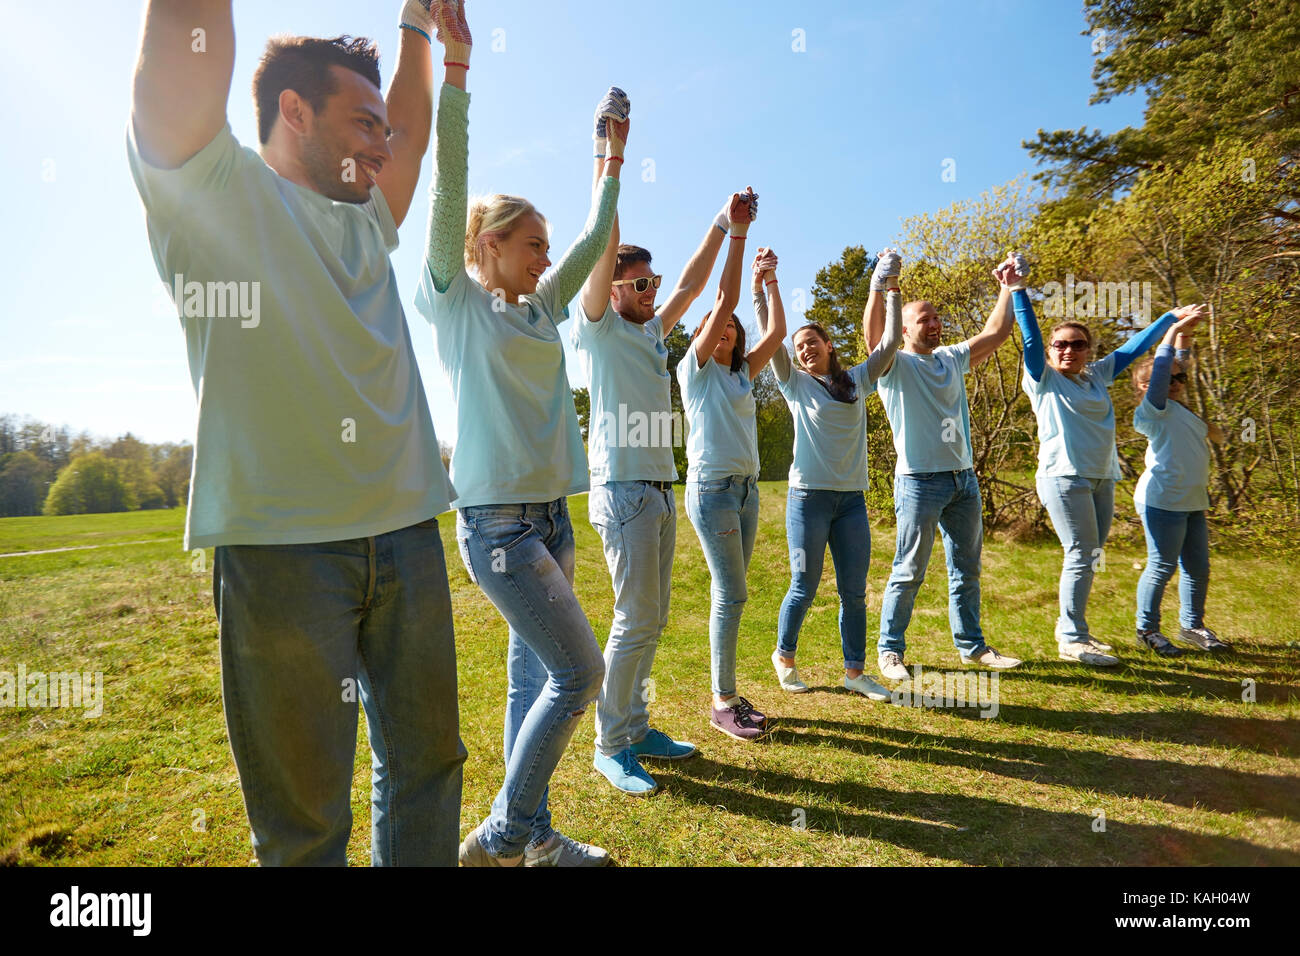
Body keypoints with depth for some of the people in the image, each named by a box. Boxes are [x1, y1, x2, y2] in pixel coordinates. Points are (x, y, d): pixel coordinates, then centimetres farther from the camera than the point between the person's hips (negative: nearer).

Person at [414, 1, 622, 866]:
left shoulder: (541, 308, 15)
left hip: (550, 512, 7)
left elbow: (595, 241, 24)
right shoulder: (457, 301, -2)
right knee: (580, 673, -8)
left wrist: (613, 157, 28)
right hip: (495, 516, -7)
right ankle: (504, 835, 11)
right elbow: (450, 191, -10)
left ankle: (527, 836, 24)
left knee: (536, 676, 11)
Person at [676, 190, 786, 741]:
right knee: (732, 593, -8)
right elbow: (723, 301, -9)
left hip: (747, 488, 7)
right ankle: (723, 702, 2)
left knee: (730, 593, 8)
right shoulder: (694, 368, -1)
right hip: (712, 487, -7)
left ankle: (727, 696, 15)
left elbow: (778, 332, 13)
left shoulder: (742, 374, 17)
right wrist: (736, 234, -9)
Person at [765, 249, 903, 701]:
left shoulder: (857, 380, 11)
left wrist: (892, 290, 5)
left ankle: (855, 671, 18)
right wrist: (762, 287, -14)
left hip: (852, 499, 3)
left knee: (854, 592, 6)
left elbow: (890, 342, 8)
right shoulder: (795, 383, 4)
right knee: (804, 588, 4)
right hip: (808, 497, -3)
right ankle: (784, 656, 25)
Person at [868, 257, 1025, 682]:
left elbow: (997, 332, 20)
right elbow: (873, 334, -24)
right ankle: (890, 650, 8)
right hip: (920, 481, -7)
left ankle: (972, 645, 28)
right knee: (909, 572, -3)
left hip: (963, 478, 7)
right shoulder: (895, 365, -5)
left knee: (966, 570, 15)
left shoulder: (952, 359, 15)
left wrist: (1008, 287, 15)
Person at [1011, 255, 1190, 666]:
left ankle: (1071, 627, 22)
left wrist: (1172, 317, 29)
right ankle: (1071, 640, 3)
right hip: (1065, 477, -7)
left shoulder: (1098, 375, 13)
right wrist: (1018, 289, -23)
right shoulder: (1044, 381, -4)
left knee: (1091, 557, 10)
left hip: (1102, 478, 7)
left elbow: (1134, 346, 23)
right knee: (1081, 556, -7)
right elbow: (1031, 338, -14)